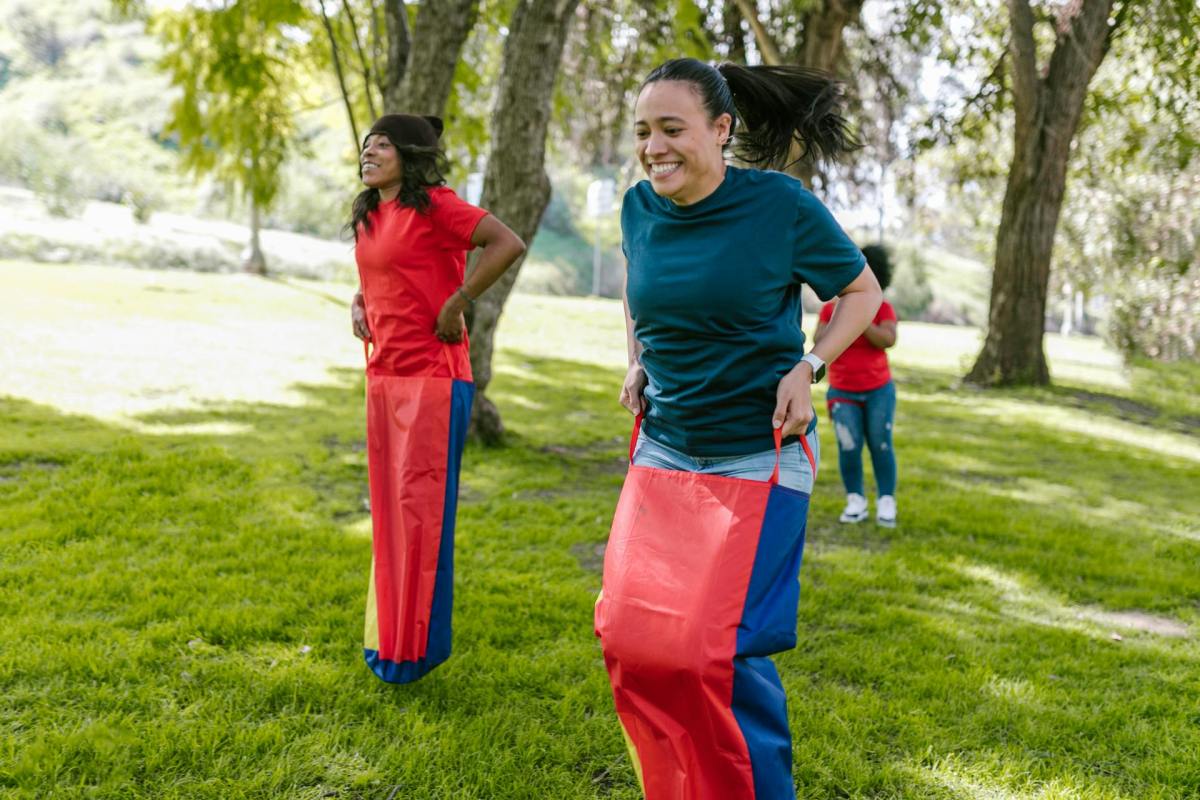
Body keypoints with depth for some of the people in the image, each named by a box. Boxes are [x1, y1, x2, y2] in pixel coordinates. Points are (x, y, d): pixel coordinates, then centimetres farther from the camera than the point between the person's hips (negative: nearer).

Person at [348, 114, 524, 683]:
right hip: (383, 375, 8)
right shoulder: (369, 217, 15)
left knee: (421, 504, -4)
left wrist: (455, 304, -17)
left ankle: (420, 647, 8)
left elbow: (507, 245, -20)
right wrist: (358, 303, 12)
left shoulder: (433, 205, -10)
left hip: (432, 376, -8)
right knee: (389, 508, 12)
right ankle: (389, 638, 24)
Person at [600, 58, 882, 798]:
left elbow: (862, 293, -1)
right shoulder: (640, 208, -1)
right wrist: (637, 365, 5)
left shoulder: (781, 205, -13)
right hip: (664, 445, 5)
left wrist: (807, 369, -16)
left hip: (760, 453, -5)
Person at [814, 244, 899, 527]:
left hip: (878, 390, 0)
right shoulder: (830, 307, -1)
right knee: (849, 447, -7)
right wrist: (837, 317, -21)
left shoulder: (882, 308, -4)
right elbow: (819, 342, -9)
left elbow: (887, 340, -19)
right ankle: (855, 501, 4)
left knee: (881, 446, 0)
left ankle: (886, 502, 8)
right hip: (842, 392, 0)